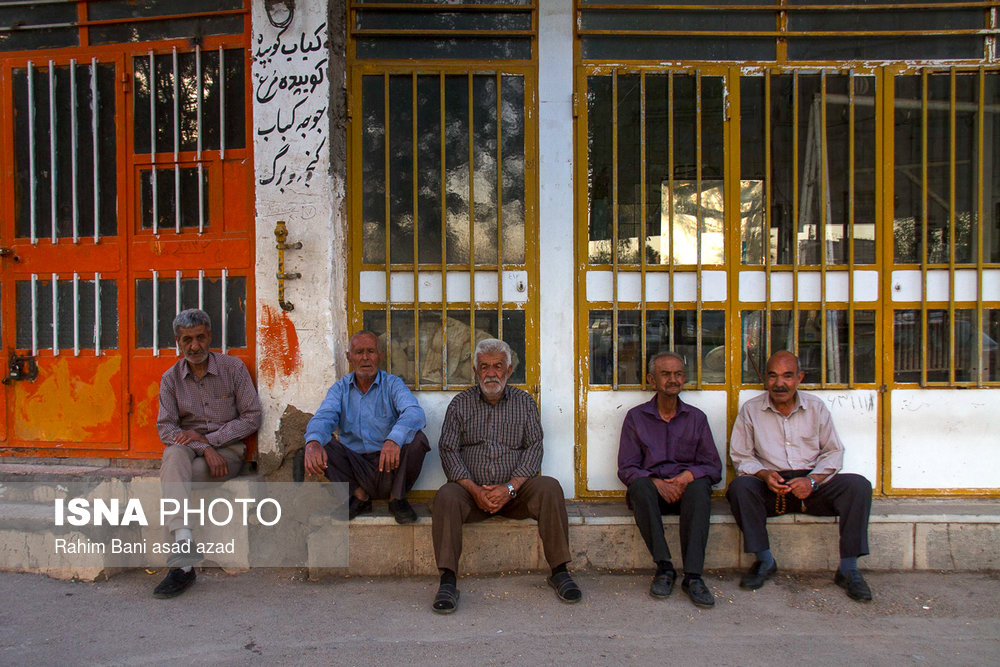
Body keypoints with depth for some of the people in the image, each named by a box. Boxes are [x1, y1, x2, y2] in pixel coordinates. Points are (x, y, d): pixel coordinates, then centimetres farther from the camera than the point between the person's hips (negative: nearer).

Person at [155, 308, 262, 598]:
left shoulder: (232, 367, 2)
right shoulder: (171, 378, 8)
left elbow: (252, 418, -2)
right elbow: (165, 428, -2)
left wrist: (207, 438, -12)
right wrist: (205, 450, -18)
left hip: (228, 448, -2)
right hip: (189, 449, 2)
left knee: (170, 476, -29)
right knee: (174, 454, -35)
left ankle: (180, 562, -24)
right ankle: (184, 560, -45)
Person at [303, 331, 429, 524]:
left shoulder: (393, 384, -1)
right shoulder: (341, 388, 7)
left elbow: (414, 413, -22)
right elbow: (324, 417, -13)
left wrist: (394, 439, -45)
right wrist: (313, 443, -38)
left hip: (389, 467, -2)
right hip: (355, 467, 2)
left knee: (416, 438, -27)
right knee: (322, 441, -18)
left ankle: (397, 498, -6)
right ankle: (359, 496, -7)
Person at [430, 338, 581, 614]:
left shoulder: (524, 402, 10)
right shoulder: (460, 404, 8)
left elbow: (533, 448, 1)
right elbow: (448, 451, 0)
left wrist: (510, 487, -15)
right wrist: (474, 490, -15)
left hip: (514, 490, 1)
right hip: (472, 490, 0)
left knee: (549, 487, -27)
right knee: (446, 496, -30)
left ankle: (559, 572, -19)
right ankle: (448, 581, -27)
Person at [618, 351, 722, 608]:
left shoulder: (696, 417, 13)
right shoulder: (636, 417, 9)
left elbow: (714, 467, 8)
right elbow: (626, 469, 1)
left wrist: (689, 475, -15)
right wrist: (657, 482, -18)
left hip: (686, 489, 1)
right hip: (652, 490, 0)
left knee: (699, 486, -33)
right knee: (640, 485, -34)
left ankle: (693, 575, -35)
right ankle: (664, 567, -28)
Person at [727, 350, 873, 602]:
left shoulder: (816, 407, 9)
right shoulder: (750, 409, 4)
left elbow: (833, 452, 7)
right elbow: (741, 457, 4)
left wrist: (812, 480, -12)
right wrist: (765, 474, -17)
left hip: (813, 485, 1)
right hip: (770, 487, -1)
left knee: (858, 486, -24)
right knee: (740, 486, -32)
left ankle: (848, 569, -15)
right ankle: (765, 561, -17)